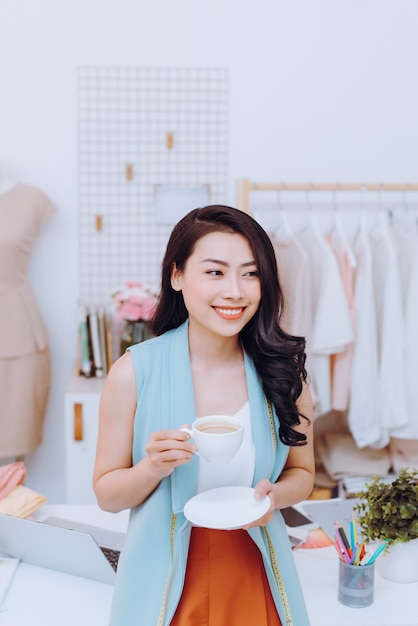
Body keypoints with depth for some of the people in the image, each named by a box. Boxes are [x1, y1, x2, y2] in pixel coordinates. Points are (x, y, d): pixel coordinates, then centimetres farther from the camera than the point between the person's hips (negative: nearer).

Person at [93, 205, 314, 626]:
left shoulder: (283, 370, -9)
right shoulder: (134, 372, -14)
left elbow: (301, 473, 4)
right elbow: (106, 494, -6)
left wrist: (274, 495, -16)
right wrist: (153, 469, -24)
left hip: (255, 577, 2)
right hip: (165, 584, -1)